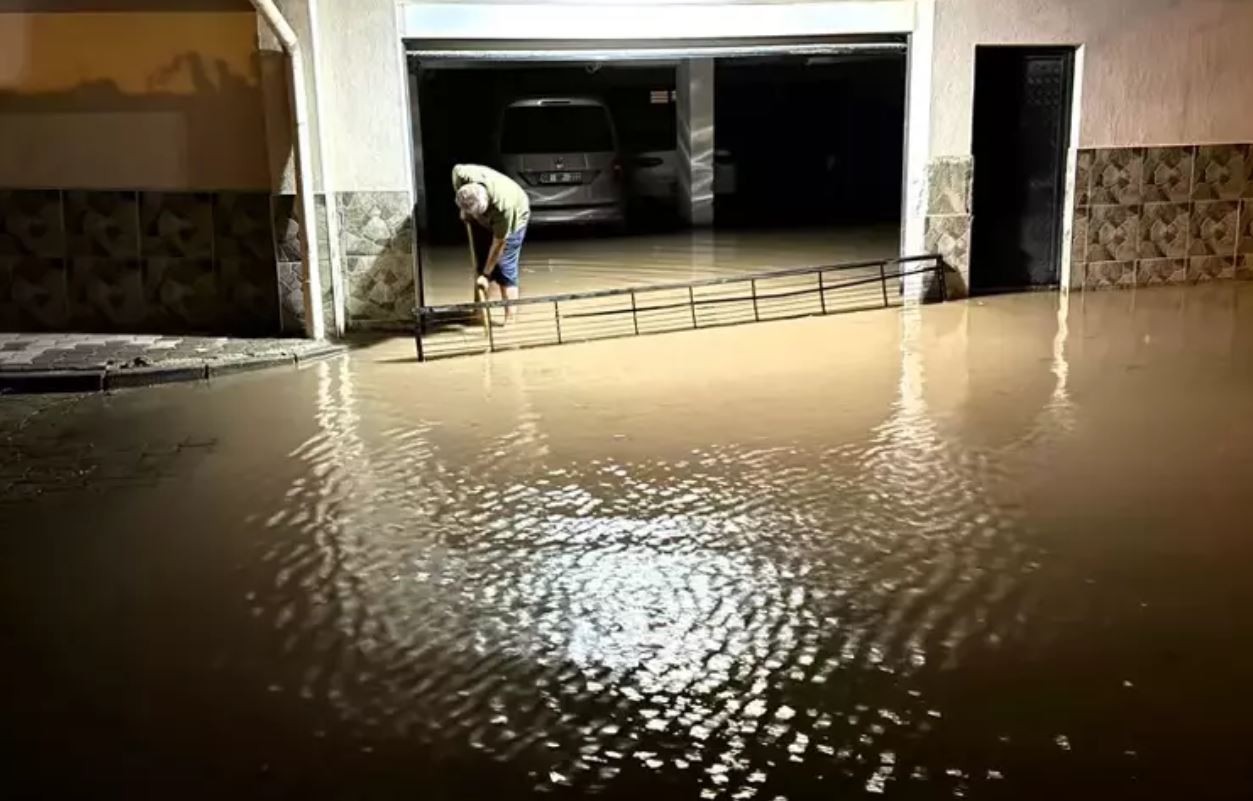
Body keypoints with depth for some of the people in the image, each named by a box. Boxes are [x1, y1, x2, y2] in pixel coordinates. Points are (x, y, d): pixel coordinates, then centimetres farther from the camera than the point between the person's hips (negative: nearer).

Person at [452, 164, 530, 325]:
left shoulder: (503, 206, -44)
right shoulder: (463, 174, -35)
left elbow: (498, 244, -33)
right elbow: (456, 169, -8)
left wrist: (485, 274, -25)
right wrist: (463, 209, -9)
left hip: (514, 218, -6)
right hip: (488, 220, 6)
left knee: (505, 267, -12)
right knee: (482, 260, 6)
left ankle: (510, 319, -10)